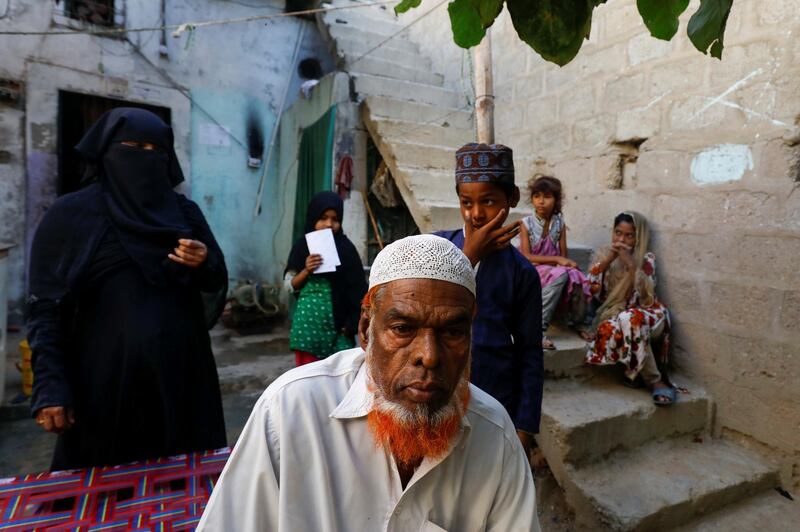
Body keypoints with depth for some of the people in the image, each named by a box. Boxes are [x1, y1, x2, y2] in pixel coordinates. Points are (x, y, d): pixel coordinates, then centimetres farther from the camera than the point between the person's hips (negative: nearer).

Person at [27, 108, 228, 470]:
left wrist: (203, 264, -15)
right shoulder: (71, 214, -2)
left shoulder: (185, 212, 7)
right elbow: (47, 308, -5)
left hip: (181, 371, 3)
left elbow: (217, 283, 7)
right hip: (107, 376, -2)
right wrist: (49, 386, -12)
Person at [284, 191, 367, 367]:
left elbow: (356, 289, -2)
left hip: (337, 320, -1)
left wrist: (351, 322, -6)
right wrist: (306, 270, -14)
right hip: (308, 318, 1)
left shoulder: (345, 248, -3)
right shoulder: (303, 246, 1)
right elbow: (290, 285, 4)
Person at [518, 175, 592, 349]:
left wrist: (564, 263, -19)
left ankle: (578, 322, -3)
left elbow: (563, 255, 4)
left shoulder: (560, 223, 3)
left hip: (556, 269, 4)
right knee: (560, 274, -34)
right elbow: (526, 257, -14)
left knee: (575, 275, -29)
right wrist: (556, 259, -20)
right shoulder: (526, 223, -8)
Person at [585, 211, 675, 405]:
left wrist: (630, 263, -20)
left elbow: (646, 296, -12)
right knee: (613, 329, -35)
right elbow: (590, 290, -3)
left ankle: (635, 372, -14)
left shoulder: (646, 259, 2)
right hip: (612, 314, 1)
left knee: (630, 320, -36)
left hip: (644, 316, -1)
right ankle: (654, 381, -19)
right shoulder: (603, 254, 8)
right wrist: (607, 261, -12)